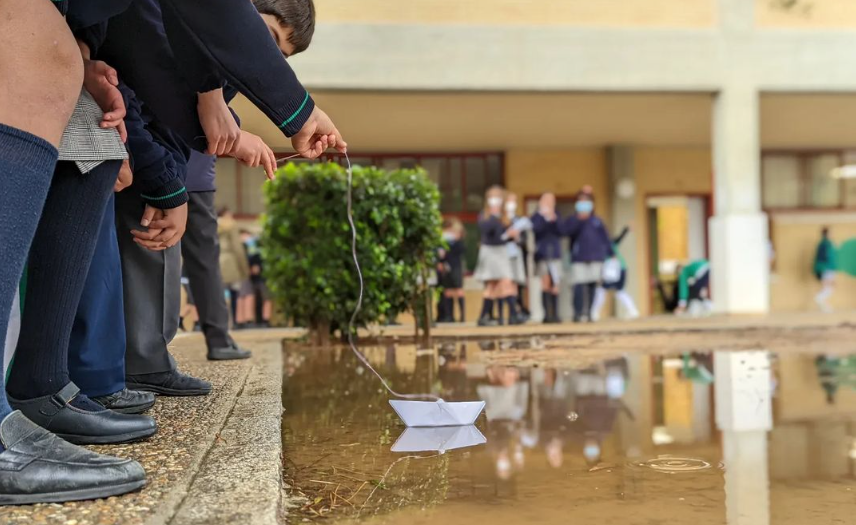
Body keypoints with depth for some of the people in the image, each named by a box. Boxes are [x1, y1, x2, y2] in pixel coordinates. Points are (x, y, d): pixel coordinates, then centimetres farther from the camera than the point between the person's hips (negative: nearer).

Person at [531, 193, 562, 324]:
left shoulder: (556, 216, 14)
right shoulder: (536, 217, 6)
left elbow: (560, 232, 3)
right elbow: (535, 230, -12)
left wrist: (554, 221, -9)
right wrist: (545, 219, -16)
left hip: (555, 254, 3)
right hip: (542, 254, -3)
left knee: (555, 285, -1)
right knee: (546, 282, -12)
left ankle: (555, 314, 5)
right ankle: (547, 314, -11)